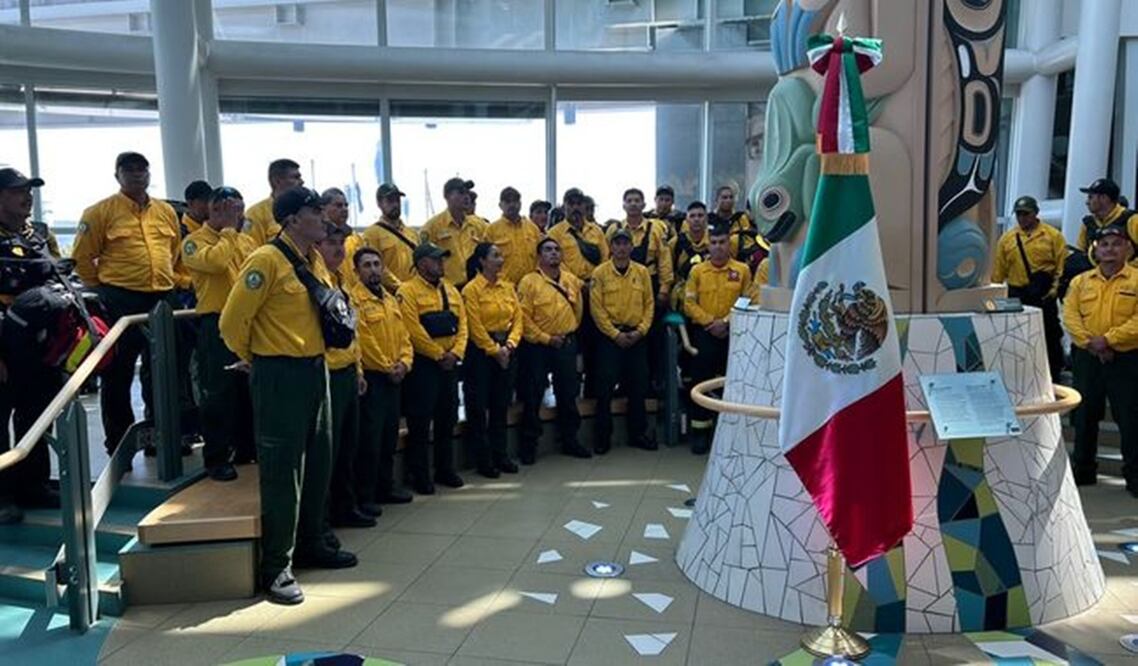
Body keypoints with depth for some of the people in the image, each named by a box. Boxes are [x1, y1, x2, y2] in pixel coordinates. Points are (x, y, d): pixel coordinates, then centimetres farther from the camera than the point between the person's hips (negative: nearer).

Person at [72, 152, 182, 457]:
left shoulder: (166, 211, 10)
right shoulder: (100, 212, -5)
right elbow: (82, 257, -3)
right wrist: (103, 288, 1)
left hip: (162, 299, 5)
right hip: (122, 301, -5)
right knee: (118, 374, 4)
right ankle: (117, 443, 15)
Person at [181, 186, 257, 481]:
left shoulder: (246, 240, 15)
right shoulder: (195, 241, -4)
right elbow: (214, 261, -25)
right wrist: (228, 230, -13)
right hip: (217, 325, -6)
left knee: (251, 389, 13)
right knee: (219, 393, -3)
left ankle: (247, 448, 26)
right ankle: (216, 457, 7)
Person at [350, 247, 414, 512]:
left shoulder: (391, 300, 14)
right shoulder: (354, 299, -12)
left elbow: (403, 335, 14)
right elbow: (363, 340, -17)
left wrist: (404, 363, -3)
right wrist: (388, 367, -11)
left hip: (393, 378, 8)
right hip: (371, 377, -8)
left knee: (390, 434, 15)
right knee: (369, 437, -4)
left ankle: (385, 485, 27)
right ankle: (364, 495, 5)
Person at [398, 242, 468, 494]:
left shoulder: (450, 289, 13)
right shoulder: (408, 291, -9)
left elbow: (462, 324, 9)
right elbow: (414, 330, -17)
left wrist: (455, 352, -5)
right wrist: (439, 355, -13)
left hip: (449, 363, 7)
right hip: (423, 364, -7)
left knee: (448, 419, 13)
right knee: (420, 422, 0)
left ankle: (445, 469, 26)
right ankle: (419, 475, 10)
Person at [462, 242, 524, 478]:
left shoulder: (507, 286, 9)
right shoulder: (471, 289, -8)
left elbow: (518, 318, 7)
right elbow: (476, 328, -12)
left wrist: (509, 345, -6)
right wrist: (494, 350, -10)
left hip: (506, 350, 6)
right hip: (481, 351, -6)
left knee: (501, 404, 11)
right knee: (478, 406, 1)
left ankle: (500, 454, 22)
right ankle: (483, 459, 11)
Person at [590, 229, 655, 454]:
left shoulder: (642, 272, 6)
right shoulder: (600, 273, -3)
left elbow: (649, 303, 6)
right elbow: (597, 308, -6)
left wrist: (641, 330, -6)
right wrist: (615, 334, -11)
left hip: (637, 336, 3)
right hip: (609, 336, -3)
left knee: (638, 387, 8)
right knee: (605, 387, -1)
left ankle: (637, 433, 21)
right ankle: (602, 436, 9)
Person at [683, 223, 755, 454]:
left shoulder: (742, 270, 3)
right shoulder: (697, 270, 4)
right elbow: (689, 303, -1)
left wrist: (726, 321, -12)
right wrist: (710, 322, -11)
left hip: (733, 333, 0)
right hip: (703, 333, 0)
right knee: (701, 381, 1)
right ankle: (700, 431, 10)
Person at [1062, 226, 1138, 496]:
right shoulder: (1080, 281, 8)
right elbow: (1070, 316, -1)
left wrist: (1109, 339, -19)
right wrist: (1090, 343, -14)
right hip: (1086, 358, 3)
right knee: (1084, 415, 11)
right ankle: (1083, 469, 24)